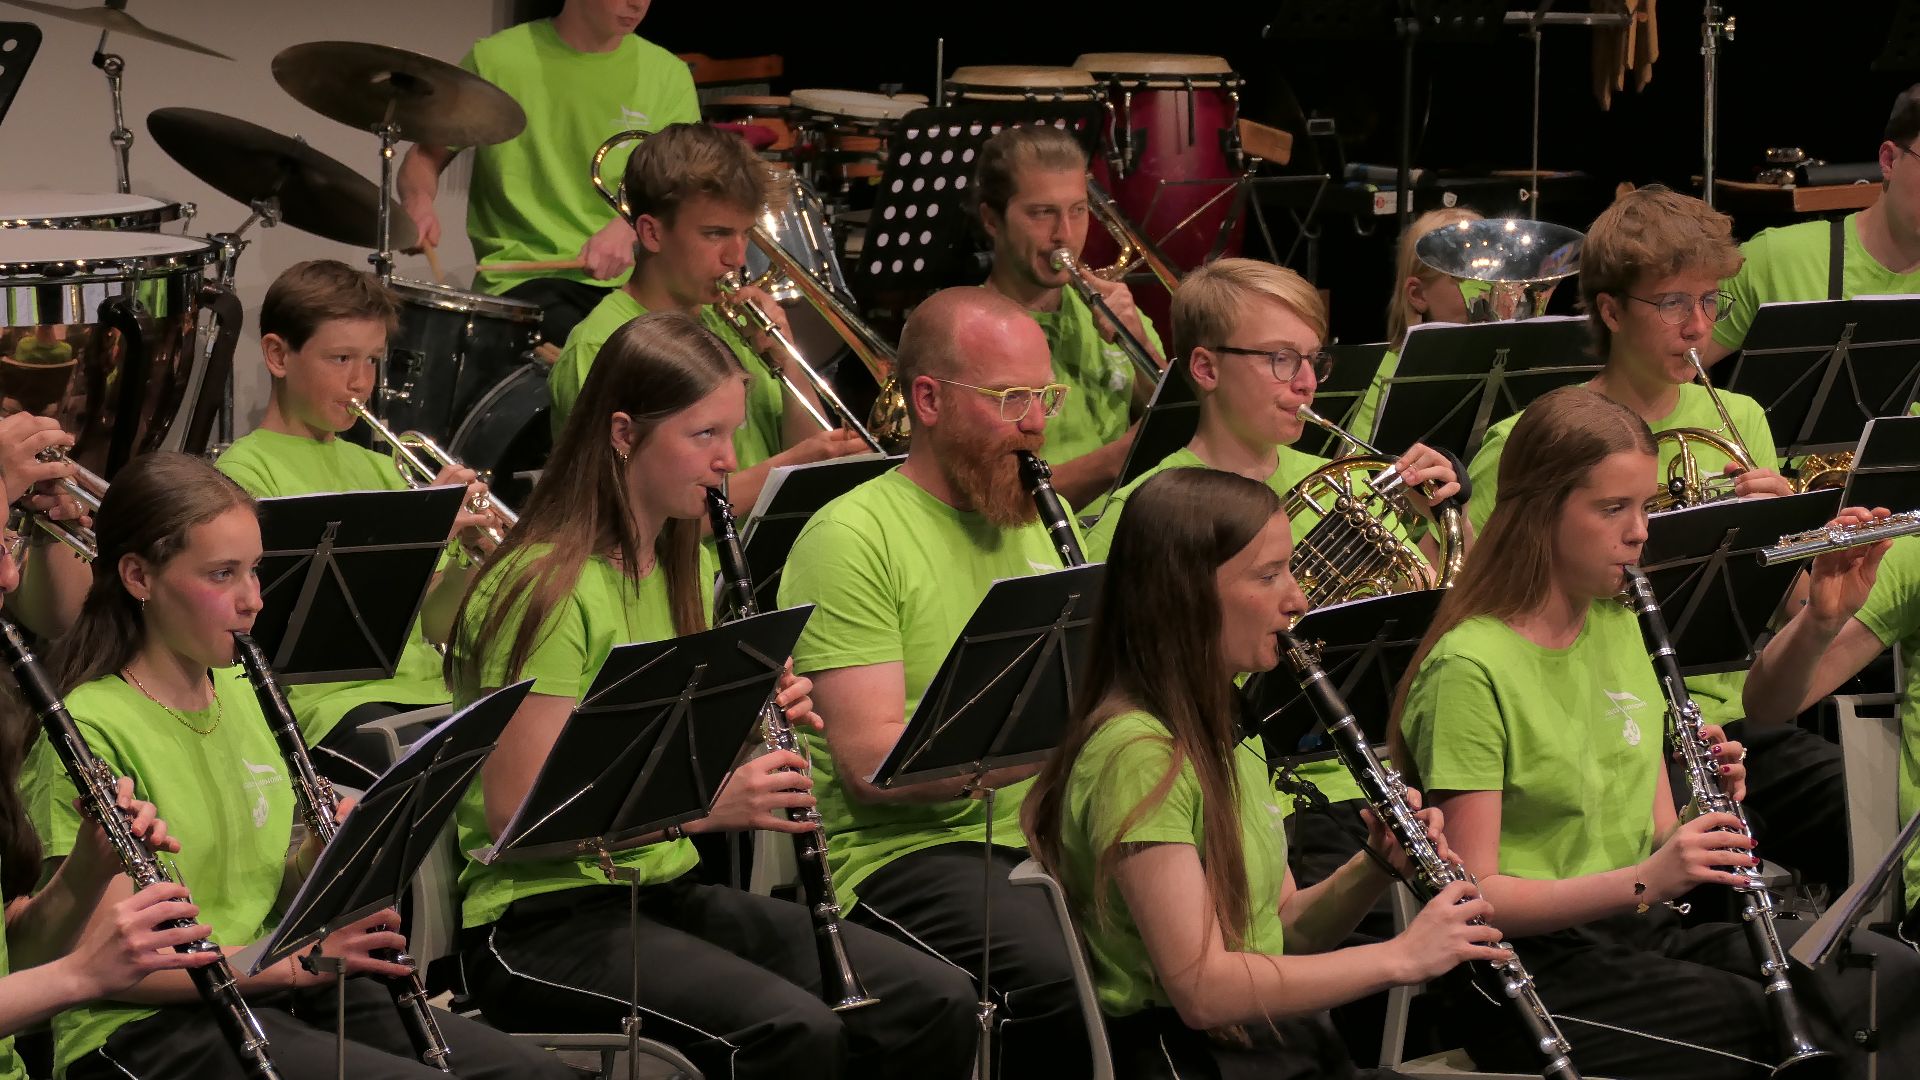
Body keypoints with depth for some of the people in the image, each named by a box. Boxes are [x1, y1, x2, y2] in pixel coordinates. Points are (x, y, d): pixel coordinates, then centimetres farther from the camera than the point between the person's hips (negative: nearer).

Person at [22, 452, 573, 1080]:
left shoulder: (241, 694, 14)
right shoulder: (93, 729, -13)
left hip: (273, 996, 8)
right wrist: (293, 961, -22)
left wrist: (315, 864, -1)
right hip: (148, 1028, -8)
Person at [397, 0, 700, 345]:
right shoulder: (496, 61, 1)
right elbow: (426, 158, 10)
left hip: (630, 279, 3)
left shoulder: (668, 74, 8)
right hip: (522, 279, -3)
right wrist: (419, 200, -15)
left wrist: (627, 229, -20)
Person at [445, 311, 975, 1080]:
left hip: (668, 892, 8)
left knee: (936, 1004, -10)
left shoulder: (687, 568, 13)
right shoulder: (548, 590, -14)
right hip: (541, 915, -8)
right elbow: (512, 809, -20)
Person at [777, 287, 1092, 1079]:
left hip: (1052, 836, 7)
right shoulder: (852, 536, -6)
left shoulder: (1042, 523, 18)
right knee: (1067, 983, -35)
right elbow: (872, 762, -16)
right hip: (910, 846, -7)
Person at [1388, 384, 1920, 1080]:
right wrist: (1645, 880, -25)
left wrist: (1707, 809, -7)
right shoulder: (1469, 669, -13)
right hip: (1535, 964, -8)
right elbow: (1475, 896, -15)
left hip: (1643, 927, 8)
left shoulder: (1619, 628, 12)